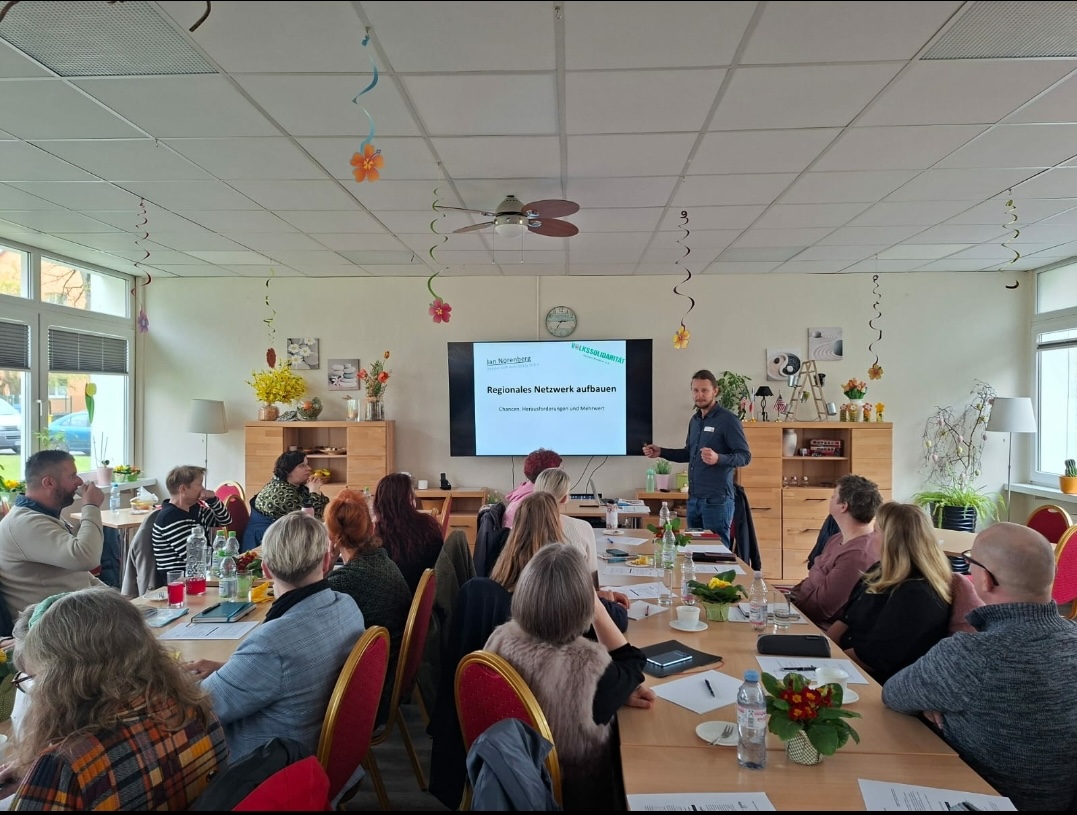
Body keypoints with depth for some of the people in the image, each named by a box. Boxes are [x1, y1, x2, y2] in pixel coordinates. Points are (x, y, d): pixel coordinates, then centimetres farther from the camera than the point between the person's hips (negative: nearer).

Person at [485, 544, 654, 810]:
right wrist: (596, 604, -12)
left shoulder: (501, 638, -19)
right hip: (572, 790, -5)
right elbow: (632, 663, -11)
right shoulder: (589, 666, -36)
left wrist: (618, 691, -1)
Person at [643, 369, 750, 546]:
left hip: (716, 500, -8)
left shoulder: (728, 419, -10)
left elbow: (745, 456, -13)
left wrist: (718, 458, -31)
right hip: (693, 498, 8)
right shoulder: (695, 420, 13)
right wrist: (661, 452, 11)